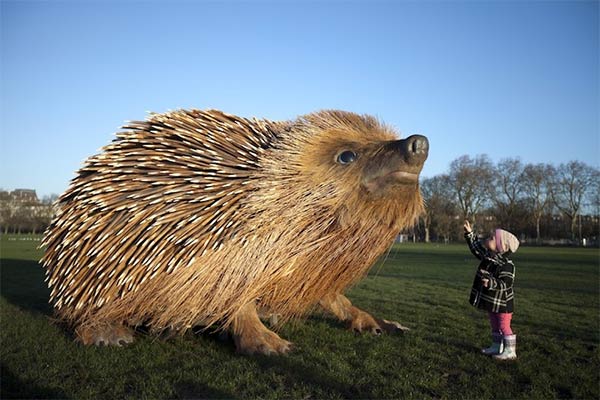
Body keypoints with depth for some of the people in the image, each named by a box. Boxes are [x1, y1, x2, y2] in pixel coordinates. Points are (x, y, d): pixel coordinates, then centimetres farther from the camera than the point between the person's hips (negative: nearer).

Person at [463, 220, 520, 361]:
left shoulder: (507, 265, -24)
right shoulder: (488, 256, 1)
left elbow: (505, 284, -30)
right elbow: (476, 247, 15)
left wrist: (491, 283, -45)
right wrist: (470, 233, 10)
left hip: (502, 303, -9)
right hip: (491, 301, 9)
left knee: (504, 326, 2)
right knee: (494, 325, 18)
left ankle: (510, 351, 13)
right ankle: (496, 347, 31)